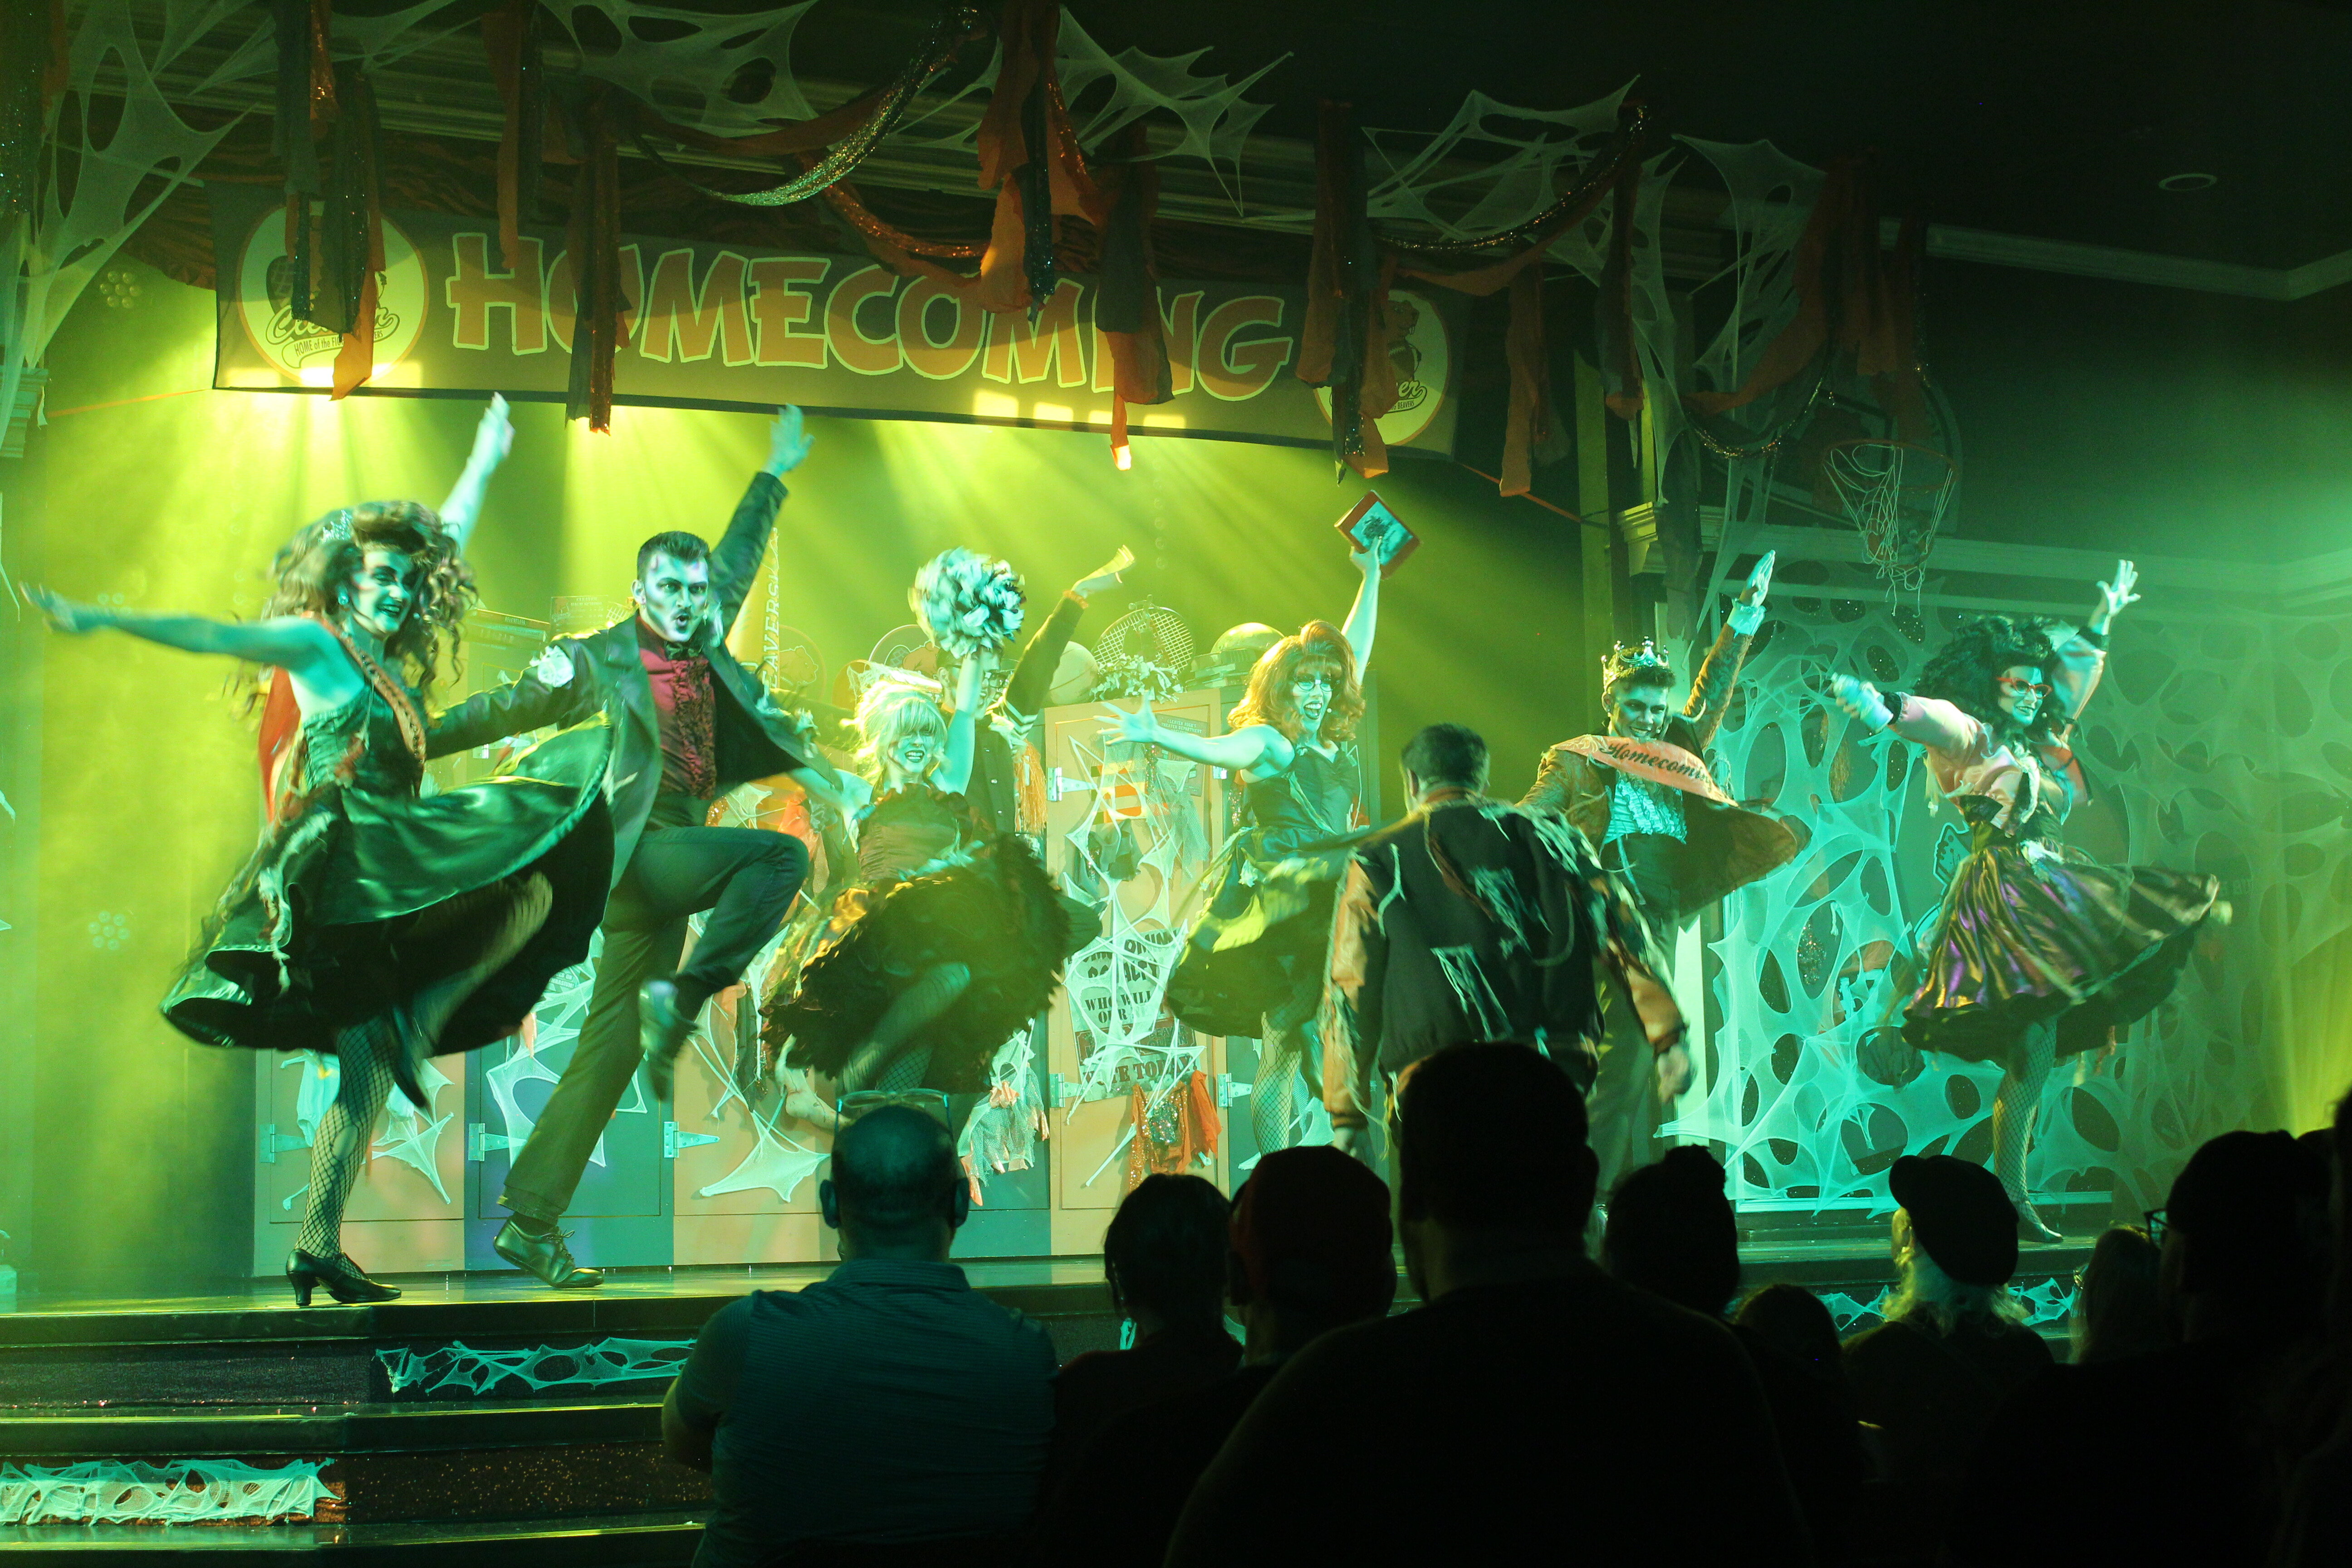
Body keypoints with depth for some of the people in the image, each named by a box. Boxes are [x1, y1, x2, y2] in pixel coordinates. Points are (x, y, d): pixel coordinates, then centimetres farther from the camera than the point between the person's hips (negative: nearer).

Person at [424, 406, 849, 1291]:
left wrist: (773, 476, 37)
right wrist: (414, 741, 3)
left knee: (611, 1046, 4)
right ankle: (684, 996, -18)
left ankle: (532, 1224, 7)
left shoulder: (705, 641, 13)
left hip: (672, 866, 7)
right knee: (780, 856, -24)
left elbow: (739, 556, 28)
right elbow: (512, 707, 4)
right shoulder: (601, 661, -3)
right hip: (638, 848, -7)